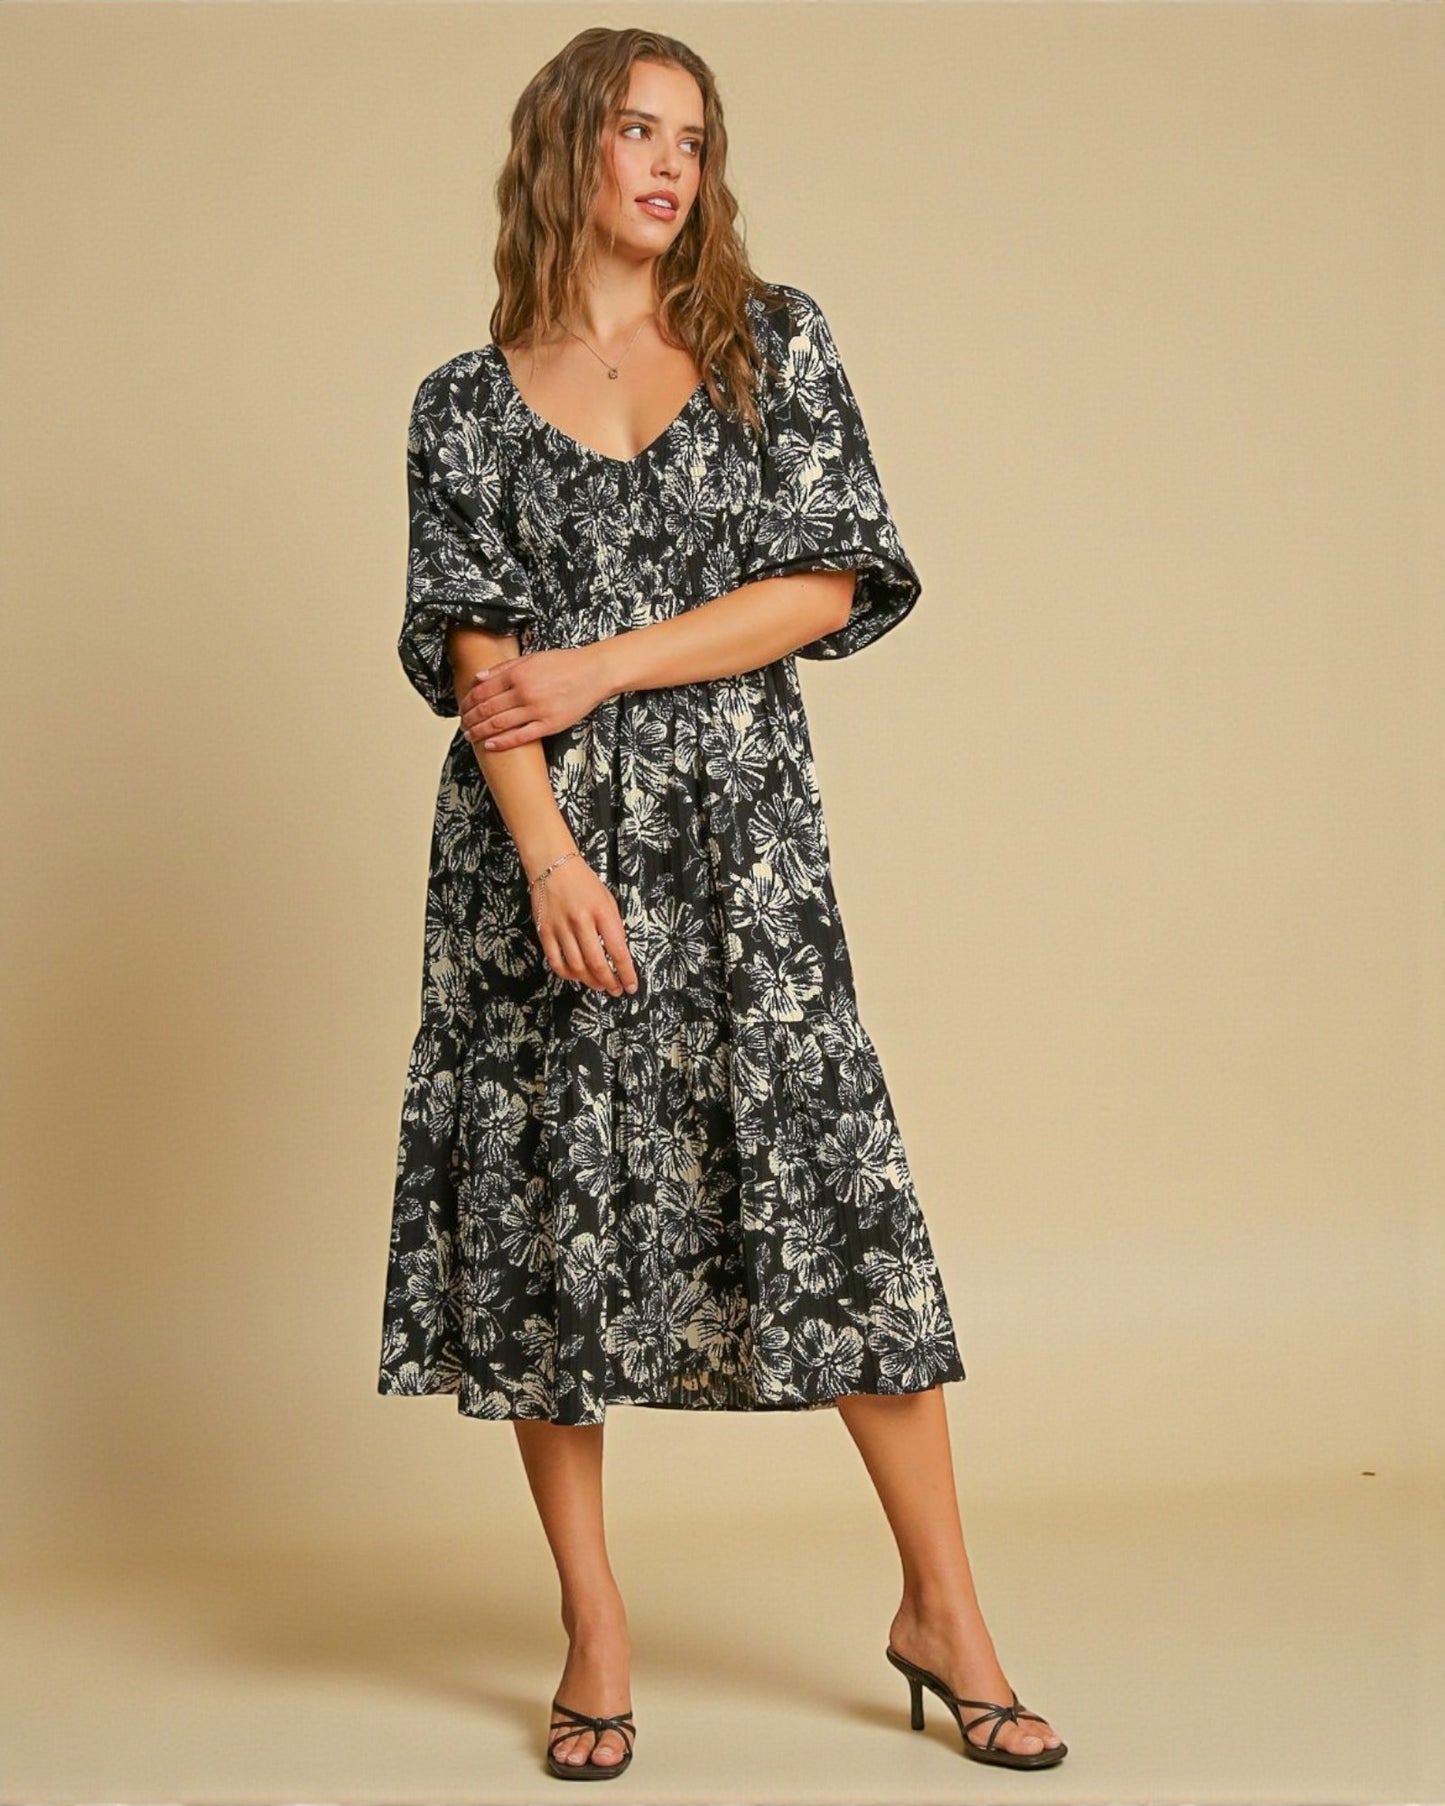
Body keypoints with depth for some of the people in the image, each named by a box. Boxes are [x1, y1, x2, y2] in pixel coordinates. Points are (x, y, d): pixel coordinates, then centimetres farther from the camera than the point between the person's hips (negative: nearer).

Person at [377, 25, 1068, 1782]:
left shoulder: (774, 340, 9)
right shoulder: (467, 401, 9)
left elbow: (828, 585, -1)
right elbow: (473, 651, -1)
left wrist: (599, 667, -8)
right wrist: (551, 855, -15)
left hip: (735, 827, 0)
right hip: (538, 841, 1)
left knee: (831, 1184, -4)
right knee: (545, 1201, 1)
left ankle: (943, 1612, 9)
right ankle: (595, 1638, 14)